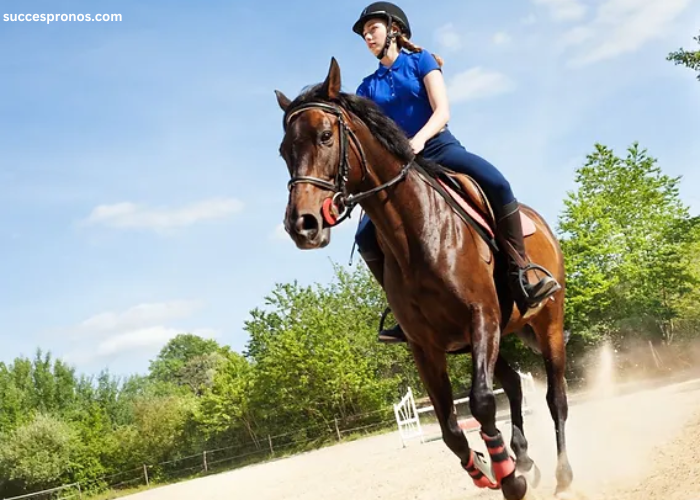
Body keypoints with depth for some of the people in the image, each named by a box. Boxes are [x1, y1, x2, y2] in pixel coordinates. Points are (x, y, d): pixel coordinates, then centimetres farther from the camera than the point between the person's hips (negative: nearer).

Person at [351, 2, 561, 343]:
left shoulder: (420, 61, 7)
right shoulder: (368, 87, 16)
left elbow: (442, 112, -6)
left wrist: (418, 140, -26)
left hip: (439, 148, -3)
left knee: (497, 185, -32)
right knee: (366, 235, -20)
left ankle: (519, 279, -27)